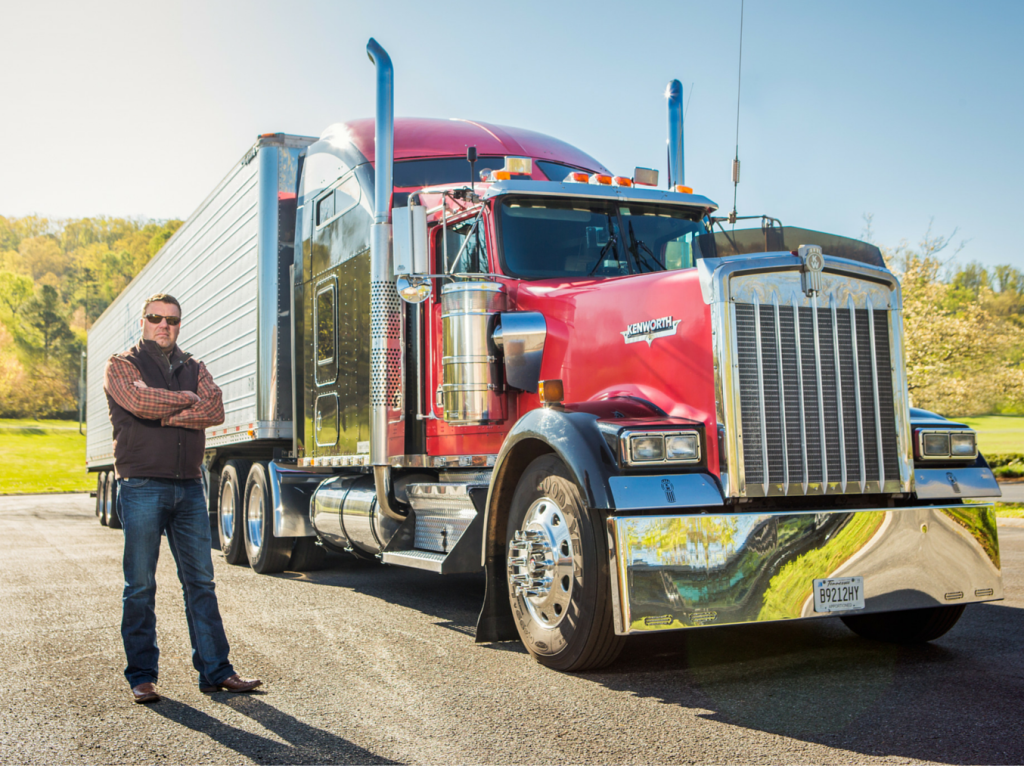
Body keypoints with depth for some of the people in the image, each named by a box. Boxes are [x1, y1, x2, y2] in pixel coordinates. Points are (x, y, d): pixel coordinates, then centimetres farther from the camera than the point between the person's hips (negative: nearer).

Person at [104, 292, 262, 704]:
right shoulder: (121, 366, 4)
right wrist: (188, 400, -5)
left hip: (189, 486, 4)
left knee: (201, 581, 6)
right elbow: (140, 401, -18)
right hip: (142, 487, -4)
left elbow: (215, 411, -3)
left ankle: (215, 670, 11)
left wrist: (167, 415, -11)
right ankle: (141, 676, 12)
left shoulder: (194, 368, 16)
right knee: (140, 585, 1)